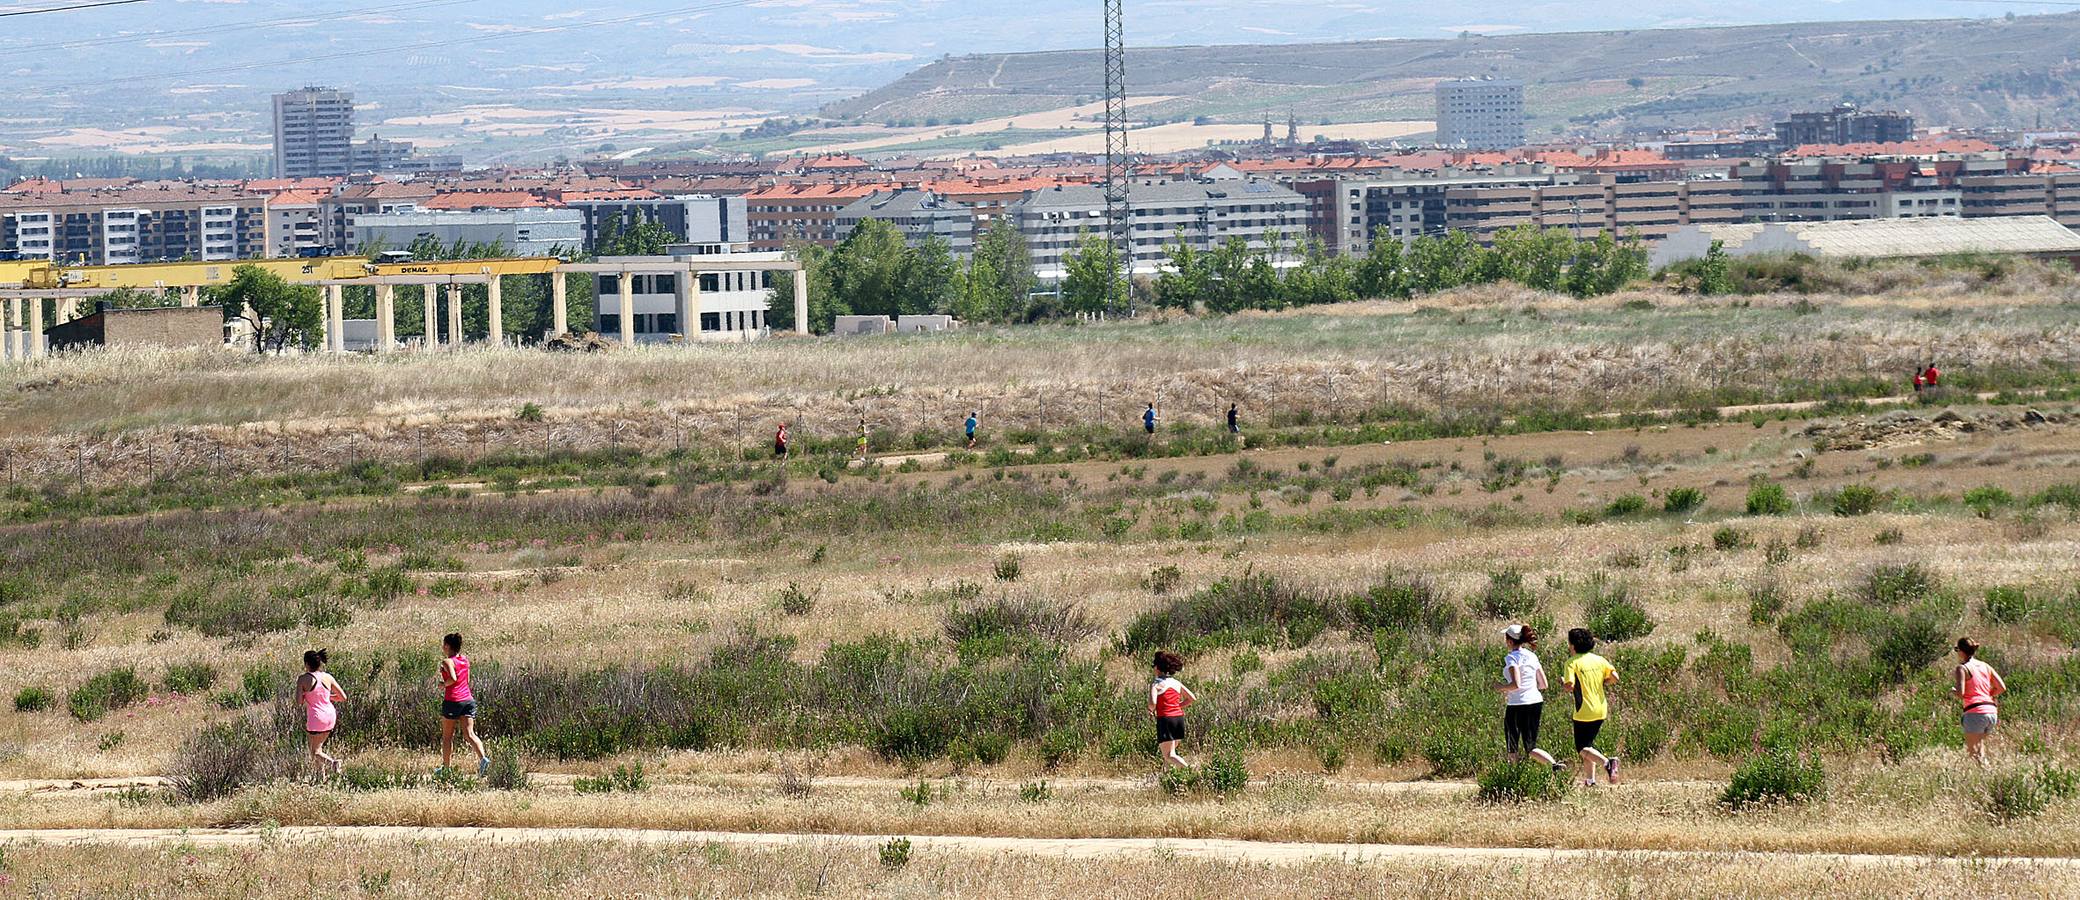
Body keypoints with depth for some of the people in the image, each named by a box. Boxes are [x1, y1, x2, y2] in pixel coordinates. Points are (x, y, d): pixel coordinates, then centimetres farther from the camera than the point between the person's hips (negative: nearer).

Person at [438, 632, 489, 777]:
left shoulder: (448, 662, -9)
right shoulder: (465, 660, 12)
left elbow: (453, 678, -25)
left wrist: (443, 685, -8)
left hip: (452, 701, -6)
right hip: (468, 699, 6)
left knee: (447, 736, 10)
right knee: (469, 734, -4)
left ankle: (445, 767, 17)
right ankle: (483, 758, -26)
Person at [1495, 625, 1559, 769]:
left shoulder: (1511, 658, -12)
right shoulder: (1532, 656, 9)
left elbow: (1516, 684, -23)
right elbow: (1543, 684, 11)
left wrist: (1501, 687, -5)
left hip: (1517, 706, -6)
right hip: (1536, 702, 6)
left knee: (1512, 749, 8)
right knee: (1530, 748, 9)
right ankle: (1554, 764, -12)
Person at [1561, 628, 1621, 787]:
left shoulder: (1572, 663, -11)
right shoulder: (1599, 660, 5)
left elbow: (1570, 686, -21)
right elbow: (1614, 677, -2)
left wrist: (1563, 682, 1)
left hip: (1584, 712, -6)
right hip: (1601, 710, 6)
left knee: (1582, 748, 0)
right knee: (1588, 743, 20)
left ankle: (1606, 762, -27)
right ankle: (1589, 779, 14)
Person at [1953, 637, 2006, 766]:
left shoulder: (1962, 668, -4)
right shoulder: (1985, 666, 15)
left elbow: (1960, 694, -13)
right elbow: (2002, 688, 11)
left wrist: (1952, 692, 8)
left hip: (1975, 712, -7)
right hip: (1991, 711, 7)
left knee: (1973, 752, -3)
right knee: (1980, 749, 19)